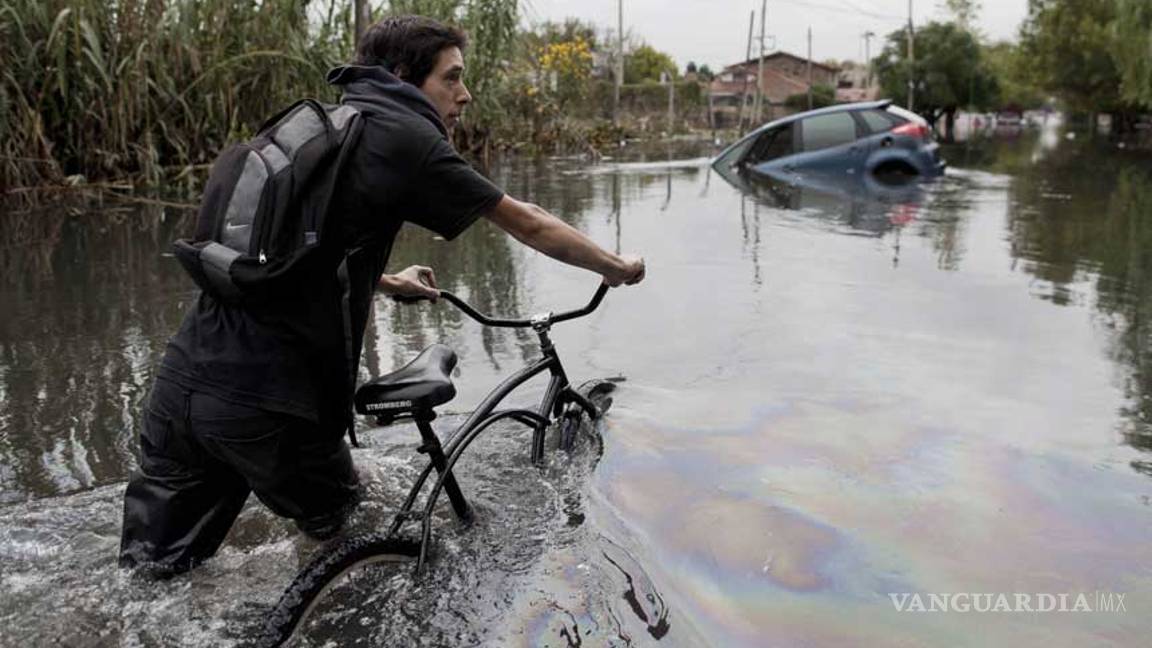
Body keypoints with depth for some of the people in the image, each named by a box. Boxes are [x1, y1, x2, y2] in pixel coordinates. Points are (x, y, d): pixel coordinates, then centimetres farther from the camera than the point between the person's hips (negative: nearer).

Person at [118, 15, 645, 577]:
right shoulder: (403, 135, -4)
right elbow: (528, 225, 3)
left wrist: (390, 282, 45)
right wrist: (616, 267, 17)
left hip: (180, 379, 7)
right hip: (264, 404, -7)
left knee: (151, 575, 17)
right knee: (340, 535, 20)